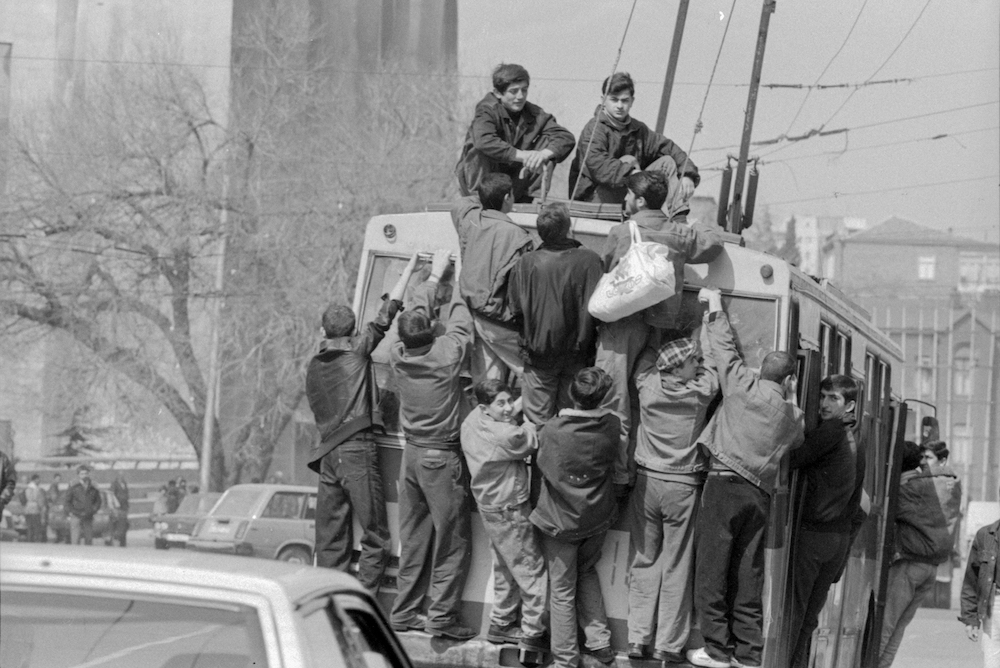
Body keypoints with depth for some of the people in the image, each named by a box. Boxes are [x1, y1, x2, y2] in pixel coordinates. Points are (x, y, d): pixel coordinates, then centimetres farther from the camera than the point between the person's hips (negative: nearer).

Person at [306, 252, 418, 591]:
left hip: (326, 453, 6)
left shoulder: (314, 365, 15)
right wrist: (408, 271, 10)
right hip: (358, 450, -6)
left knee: (331, 541, 7)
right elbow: (386, 314, 2)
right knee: (375, 538, -3)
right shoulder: (357, 350, -1)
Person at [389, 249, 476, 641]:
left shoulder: (399, 357, -2)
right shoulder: (446, 355, -16)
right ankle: (441, 616, -3)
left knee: (413, 538, 13)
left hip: (411, 454, 6)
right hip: (442, 457, -6)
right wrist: (456, 284, 16)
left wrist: (435, 275, 23)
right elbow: (461, 324, 2)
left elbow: (416, 312, 13)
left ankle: (405, 612, 17)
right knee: (452, 539, 0)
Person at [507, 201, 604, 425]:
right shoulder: (589, 260, -13)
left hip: (538, 352, -1)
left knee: (537, 419, 9)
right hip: (577, 354, 1)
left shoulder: (527, 262, -14)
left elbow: (516, 308, -10)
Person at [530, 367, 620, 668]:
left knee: (562, 589, 10)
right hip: (597, 518, 3)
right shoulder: (611, 425, -16)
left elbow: (542, 465, -7)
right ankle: (600, 642, 27)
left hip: (561, 519, -3)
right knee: (587, 573, 27)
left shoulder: (552, 431, -25)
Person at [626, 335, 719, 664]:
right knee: (676, 567, 3)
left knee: (645, 560, 10)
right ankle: (668, 645, 4)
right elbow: (713, 367, 7)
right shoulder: (701, 391, -12)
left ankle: (638, 638, 7)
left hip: (646, 481, 3)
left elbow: (646, 357, 13)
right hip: (683, 487, -3)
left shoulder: (648, 385, -7)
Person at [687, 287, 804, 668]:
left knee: (712, 568, -1)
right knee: (749, 576, 9)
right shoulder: (793, 416, 10)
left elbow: (725, 348, 10)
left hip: (726, 483, -4)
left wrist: (715, 309, 24)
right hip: (761, 492, 4)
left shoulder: (743, 386, 1)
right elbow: (797, 443, 22)